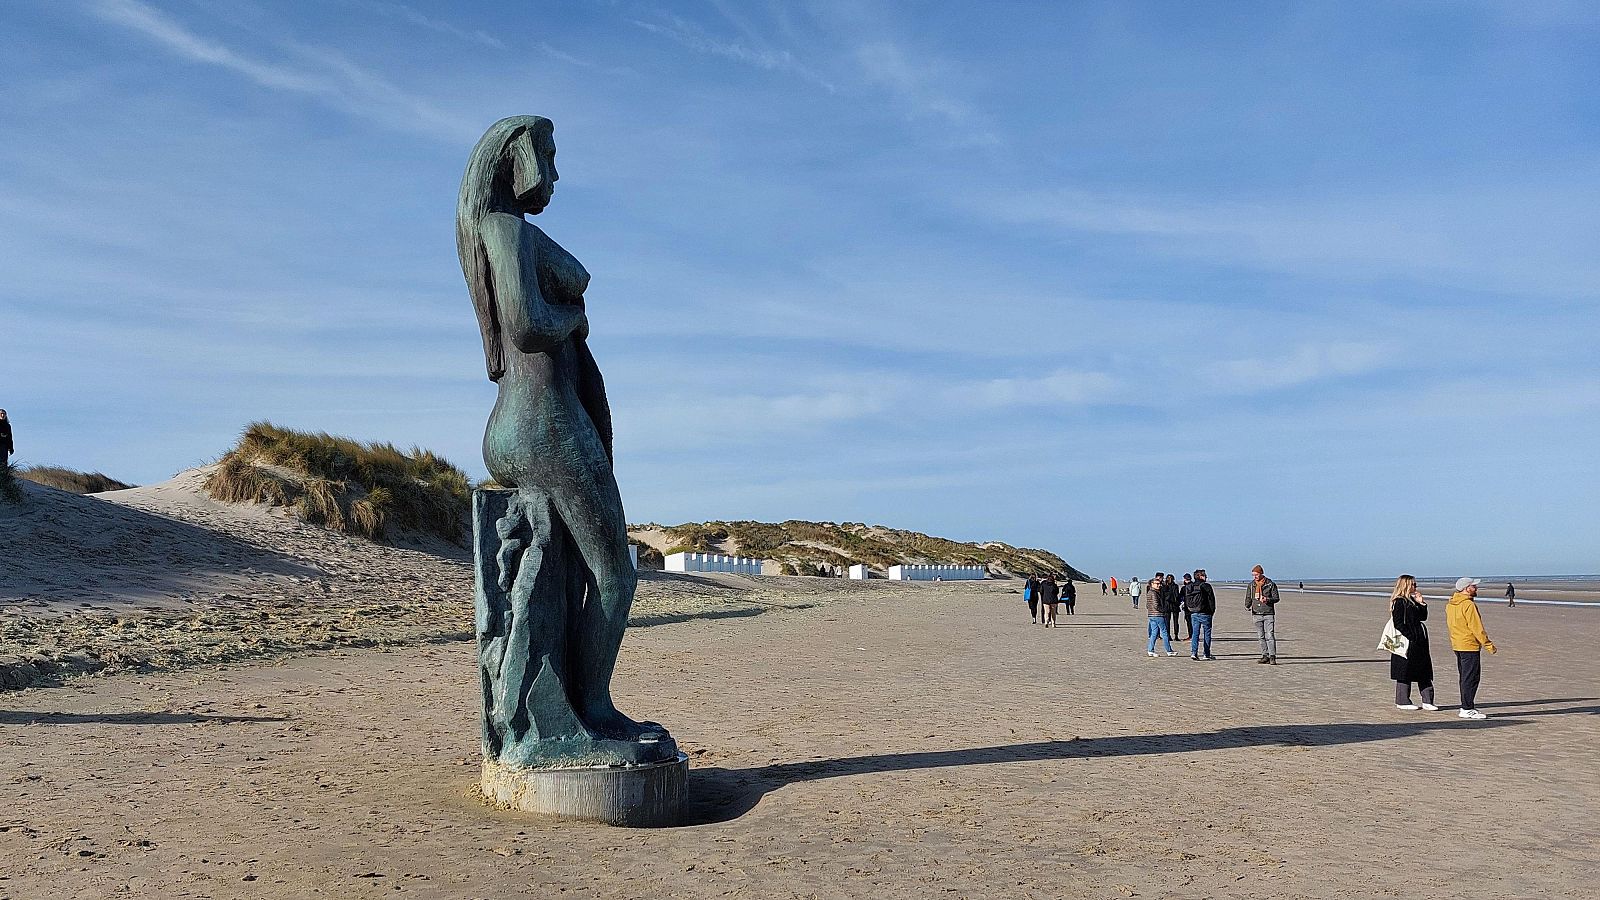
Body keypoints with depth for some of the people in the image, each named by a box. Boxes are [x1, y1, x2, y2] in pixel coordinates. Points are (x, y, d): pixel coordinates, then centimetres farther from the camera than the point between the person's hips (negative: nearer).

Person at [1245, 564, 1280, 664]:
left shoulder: (1271, 584, -1)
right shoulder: (1251, 585, 10)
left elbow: (1276, 598, -1)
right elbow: (1248, 598, 15)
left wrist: (1268, 599, -21)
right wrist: (1247, 606, -5)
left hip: (1268, 613, -4)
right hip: (1257, 614, 4)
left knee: (1270, 636, -10)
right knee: (1261, 636, 7)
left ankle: (1272, 657, -9)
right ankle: (1265, 656, 12)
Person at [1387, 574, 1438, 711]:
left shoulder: (1412, 601, 14)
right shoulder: (1399, 602, -13)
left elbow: (1423, 617, 15)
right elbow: (1398, 624, -17)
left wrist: (1421, 603, 3)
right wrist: (1411, 637, -20)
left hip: (1419, 642, 9)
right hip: (1407, 643, -9)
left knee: (1424, 671, 8)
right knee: (1405, 671, 0)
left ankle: (1427, 701, 11)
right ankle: (1402, 701, 8)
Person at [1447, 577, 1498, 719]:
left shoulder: (1450, 605, 10)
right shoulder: (1469, 605, -17)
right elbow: (1477, 628, -18)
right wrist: (1489, 645, -12)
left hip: (1457, 645, 9)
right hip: (1470, 646, -9)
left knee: (1464, 677, 15)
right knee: (1471, 678, -5)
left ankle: (1465, 707, 20)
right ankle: (1467, 709, -5)